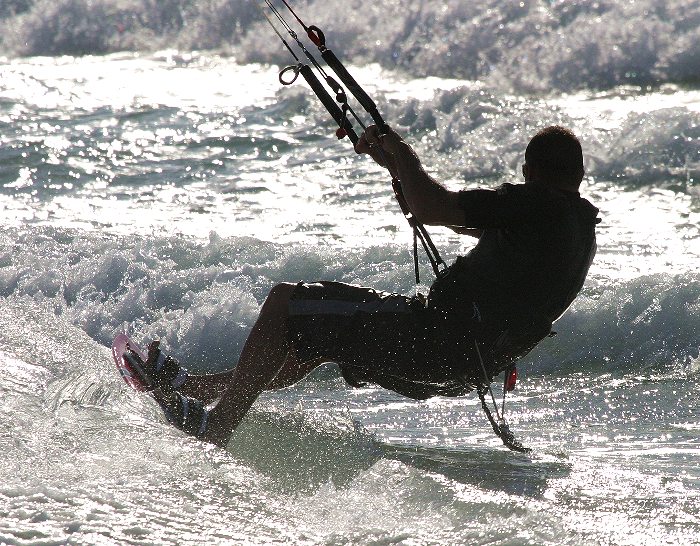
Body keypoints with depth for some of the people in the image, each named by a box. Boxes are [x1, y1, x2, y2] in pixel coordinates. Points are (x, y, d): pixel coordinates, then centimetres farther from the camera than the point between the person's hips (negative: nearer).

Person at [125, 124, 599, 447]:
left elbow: (432, 210, -24)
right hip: (474, 367, 10)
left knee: (285, 303, -3)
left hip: (442, 336, -10)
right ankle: (194, 387, 36)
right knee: (312, 340, 26)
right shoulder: (582, 221, 15)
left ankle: (218, 421, 2)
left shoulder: (531, 203, -14)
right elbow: (482, 225, 25)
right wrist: (399, 167, 25)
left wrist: (401, 151, -5)